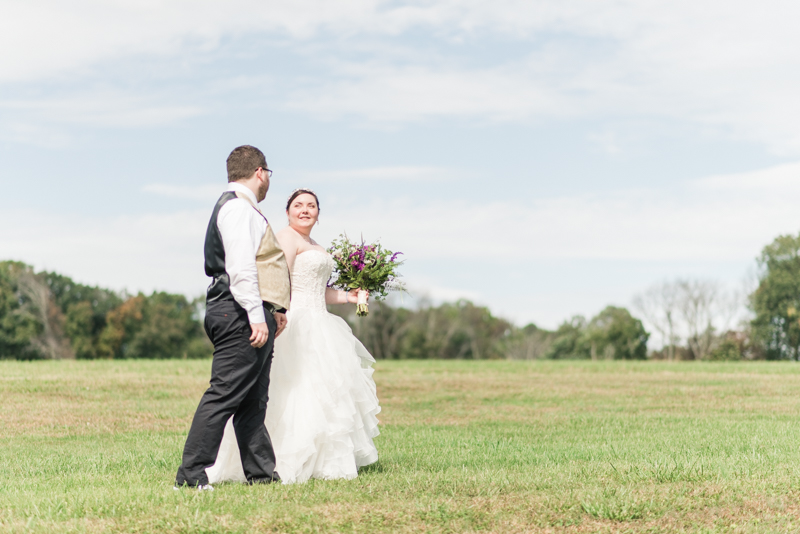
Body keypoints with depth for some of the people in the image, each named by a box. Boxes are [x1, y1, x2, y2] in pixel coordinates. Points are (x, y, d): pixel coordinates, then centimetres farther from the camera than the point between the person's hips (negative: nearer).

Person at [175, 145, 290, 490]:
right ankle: (191, 473, -9)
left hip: (254, 318, 11)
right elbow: (240, 267, -21)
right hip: (242, 315, -11)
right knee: (224, 395, -11)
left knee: (253, 400, 12)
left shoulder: (242, 208, 24)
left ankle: (261, 471, 18)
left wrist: (272, 309, 25)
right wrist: (257, 315, -24)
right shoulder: (238, 208, -10)